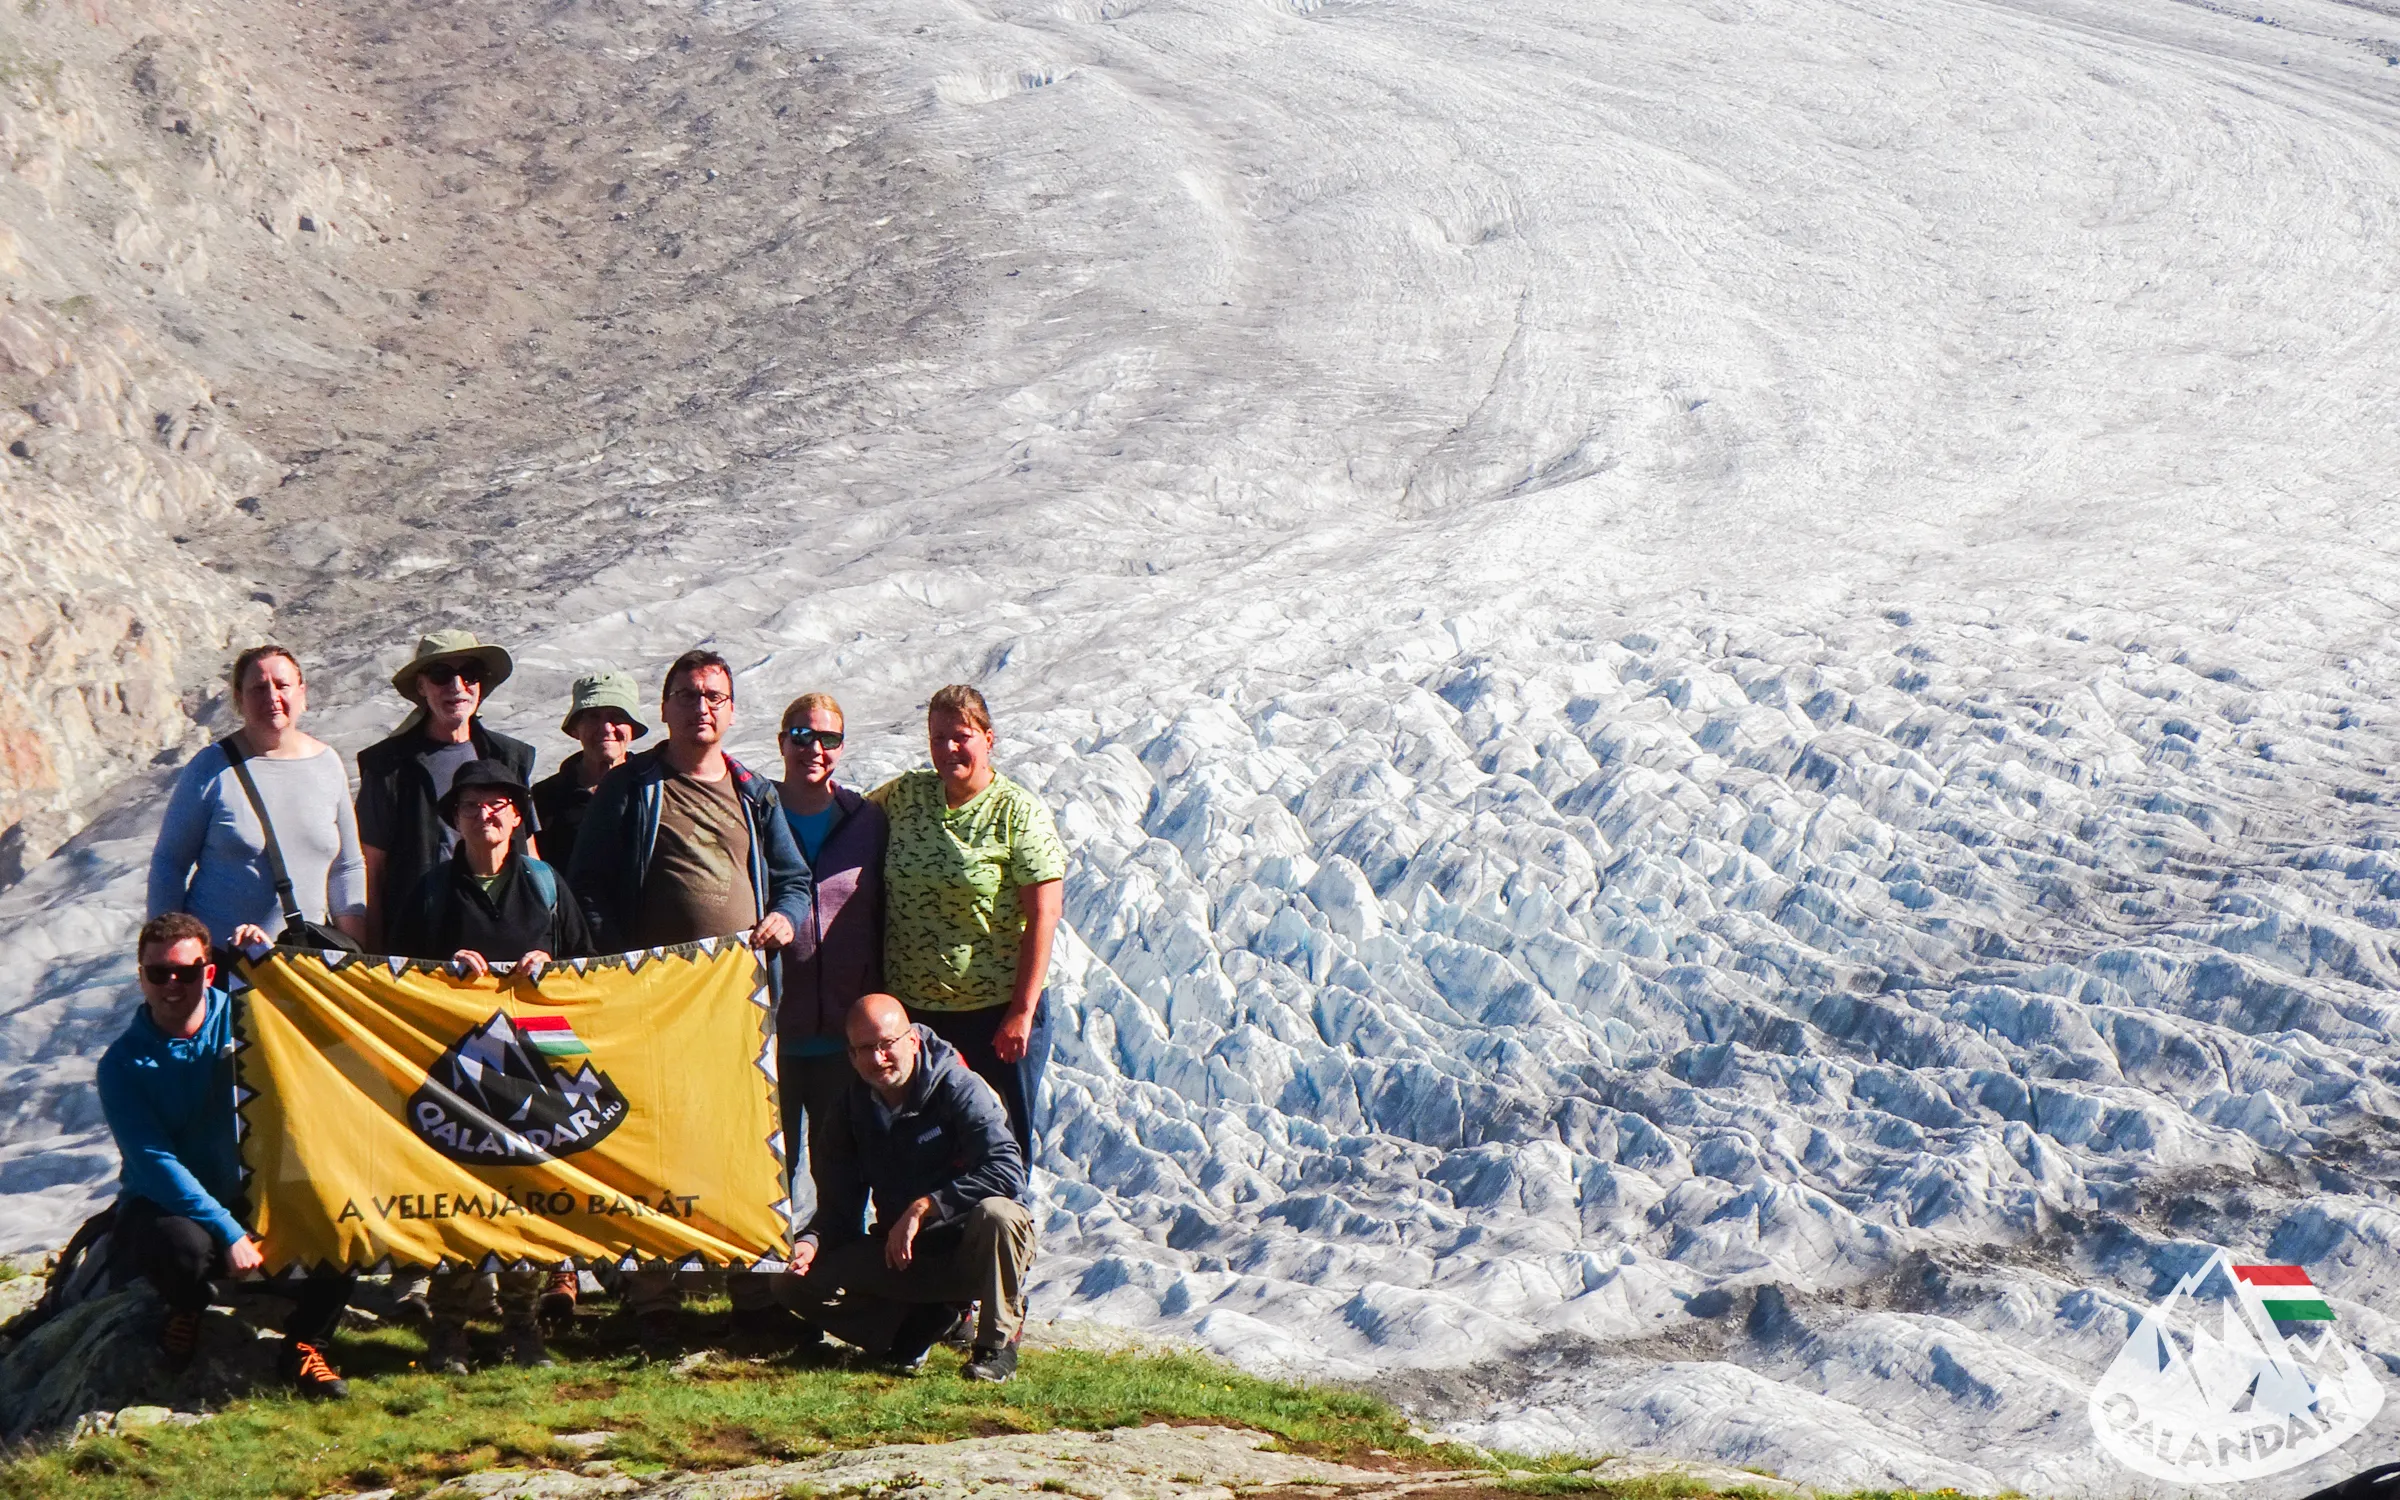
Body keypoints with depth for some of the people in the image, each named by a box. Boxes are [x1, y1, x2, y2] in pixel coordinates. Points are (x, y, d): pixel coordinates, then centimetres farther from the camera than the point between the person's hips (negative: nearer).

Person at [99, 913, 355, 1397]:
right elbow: (155, 1165, -20)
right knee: (184, 1245, -38)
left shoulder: (239, 1018, -3)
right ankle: (185, 1309, 1)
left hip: (245, 1196, 2)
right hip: (160, 1207, -2)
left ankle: (305, 1345, -1)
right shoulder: (123, 1063, -12)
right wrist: (229, 1234, -28)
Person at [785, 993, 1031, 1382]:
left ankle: (997, 1344, -18)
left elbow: (1007, 1171, -29)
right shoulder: (857, 1103, 1)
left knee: (996, 1213, -39)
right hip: (899, 1254, 5)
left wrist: (923, 1208, -29)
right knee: (809, 1281, -15)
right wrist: (812, 1240, -14)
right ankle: (920, 1322, 1)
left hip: (968, 1250, -5)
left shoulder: (958, 1089, -17)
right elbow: (845, 1196, 8)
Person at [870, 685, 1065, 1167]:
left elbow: (1042, 916, -10)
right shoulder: (905, 794, 5)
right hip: (912, 1009, 4)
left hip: (998, 1012, -4)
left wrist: (1022, 1011, -15)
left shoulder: (1019, 813, -7)